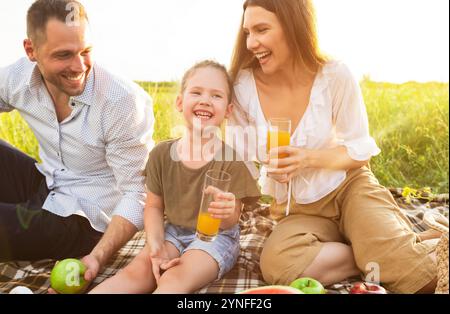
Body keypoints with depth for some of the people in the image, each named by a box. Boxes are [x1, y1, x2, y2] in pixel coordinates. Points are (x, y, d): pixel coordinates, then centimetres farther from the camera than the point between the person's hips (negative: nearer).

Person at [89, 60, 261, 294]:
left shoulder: (232, 160, -16)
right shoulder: (161, 154, -6)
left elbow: (229, 223, -11)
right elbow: (154, 206, 4)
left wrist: (229, 213, -37)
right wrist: (155, 244, -13)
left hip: (215, 237, -3)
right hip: (173, 232, 4)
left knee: (174, 280, -28)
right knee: (136, 272, -20)